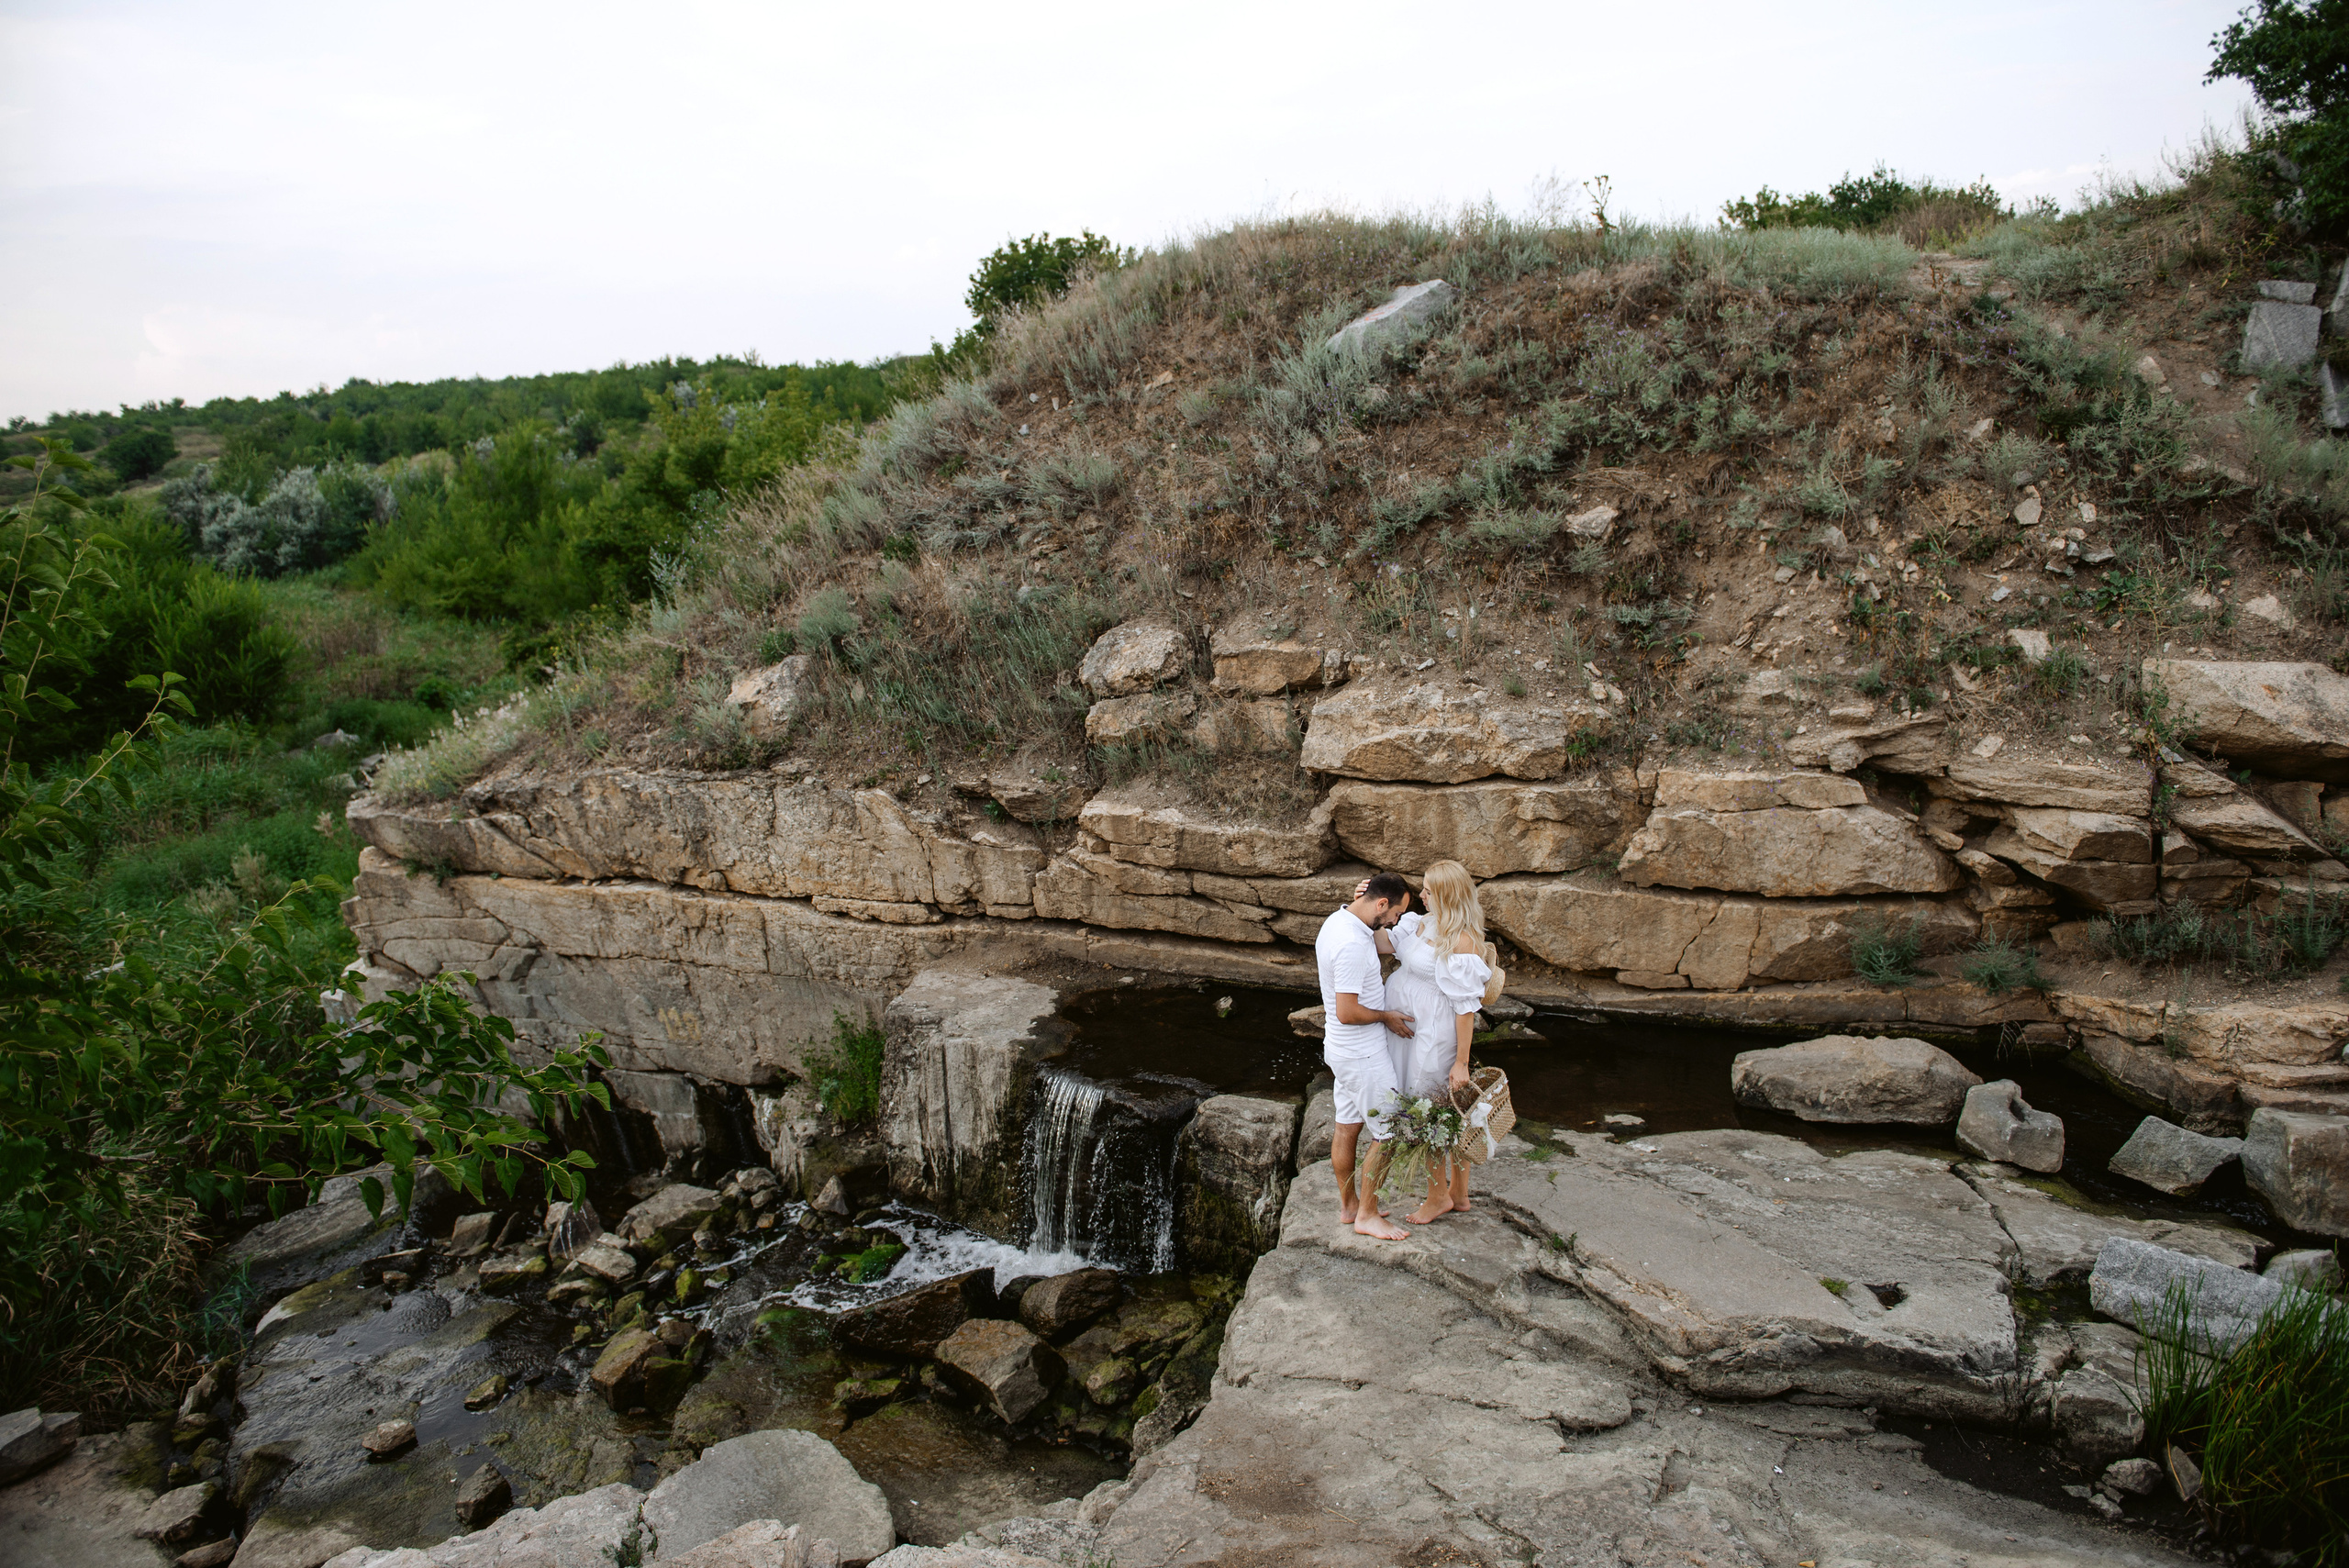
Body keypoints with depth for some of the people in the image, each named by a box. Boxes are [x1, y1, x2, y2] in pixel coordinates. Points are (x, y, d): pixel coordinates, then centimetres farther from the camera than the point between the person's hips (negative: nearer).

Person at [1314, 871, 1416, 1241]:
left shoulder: (1337, 921, 3)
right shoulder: (1352, 944, -29)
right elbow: (1347, 1012, -28)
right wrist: (1387, 1017, -14)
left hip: (1342, 1048, 10)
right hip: (1363, 1056, -10)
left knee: (1347, 1127, 19)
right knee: (1389, 1134, 2)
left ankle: (1348, 1205, 32)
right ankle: (1367, 1215, 14)